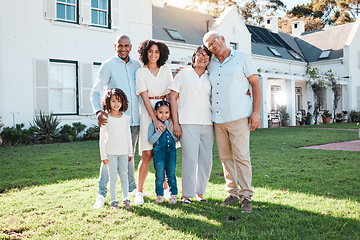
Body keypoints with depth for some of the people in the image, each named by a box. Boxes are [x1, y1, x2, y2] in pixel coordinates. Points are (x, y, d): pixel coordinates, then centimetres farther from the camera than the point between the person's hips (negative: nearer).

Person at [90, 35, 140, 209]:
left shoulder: (137, 66, 12)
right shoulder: (108, 65, -1)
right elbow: (95, 92, -7)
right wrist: (98, 111, -26)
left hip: (134, 119, 4)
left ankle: (132, 188, 28)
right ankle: (101, 194, 7)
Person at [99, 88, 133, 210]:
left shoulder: (125, 117, 7)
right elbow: (102, 137, -3)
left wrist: (130, 152, 12)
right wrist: (103, 155, -5)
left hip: (124, 151, 3)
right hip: (111, 152, -3)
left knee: (124, 175, 7)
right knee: (113, 176, 3)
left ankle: (126, 199, 16)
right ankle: (114, 200, 12)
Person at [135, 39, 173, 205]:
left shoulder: (166, 70, 11)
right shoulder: (140, 72, 3)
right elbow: (145, 97, -5)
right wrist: (155, 120, -14)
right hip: (148, 112, -2)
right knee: (147, 155, -6)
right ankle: (139, 192, 6)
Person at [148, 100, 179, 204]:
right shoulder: (153, 125, -2)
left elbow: (176, 139, 2)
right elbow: (151, 140, -9)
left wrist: (169, 128, -9)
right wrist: (160, 130, -15)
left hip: (171, 152, 2)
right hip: (159, 152, -2)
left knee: (171, 175, 6)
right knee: (160, 176, 2)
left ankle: (173, 194, 18)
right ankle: (159, 195, 17)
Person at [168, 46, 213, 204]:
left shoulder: (210, 78, 17)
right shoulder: (183, 74, 7)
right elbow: (173, 97, 3)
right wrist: (175, 123, -4)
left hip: (207, 125, 4)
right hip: (188, 124, -4)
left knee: (206, 160, 5)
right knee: (190, 159, -10)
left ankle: (200, 192, 19)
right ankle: (187, 194, 4)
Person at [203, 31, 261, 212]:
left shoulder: (242, 57, 4)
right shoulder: (210, 65, 15)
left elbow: (255, 84, 1)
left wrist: (256, 112, -6)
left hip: (238, 117, -5)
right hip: (218, 119, 5)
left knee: (241, 157, -6)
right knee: (225, 157, 8)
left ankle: (246, 197, 4)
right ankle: (232, 193, 19)